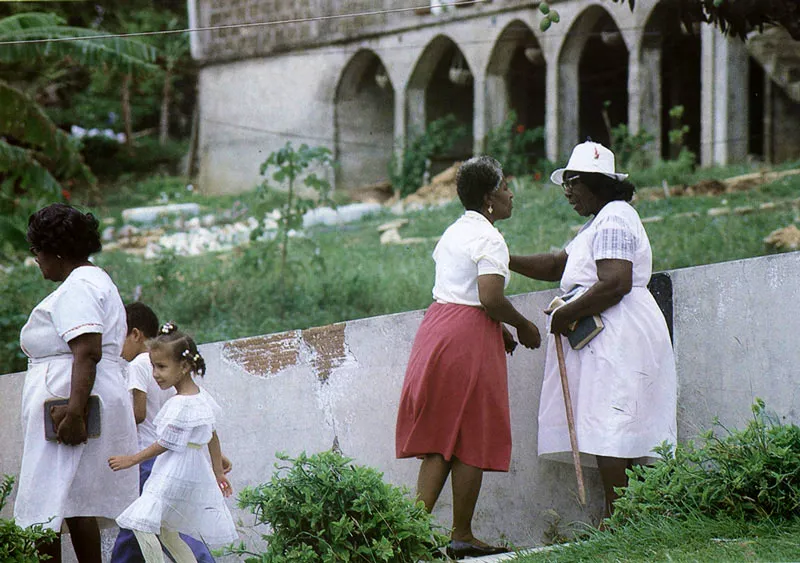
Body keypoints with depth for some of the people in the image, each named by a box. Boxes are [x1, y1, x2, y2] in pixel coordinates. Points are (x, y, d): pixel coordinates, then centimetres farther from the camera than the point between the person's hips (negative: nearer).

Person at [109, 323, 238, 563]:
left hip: (175, 474, -10)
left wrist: (132, 460, -7)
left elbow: (165, 444, -16)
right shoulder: (201, 395, 9)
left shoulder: (180, 405, -20)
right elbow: (213, 436, 17)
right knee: (165, 529, 17)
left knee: (141, 523, -14)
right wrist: (218, 471, 25)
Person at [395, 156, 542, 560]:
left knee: (439, 437, 9)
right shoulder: (489, 239, -11)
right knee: (471, 438, -1)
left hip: (436, 327, 8)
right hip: (469, 336, -8)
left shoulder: (453, 233, 16)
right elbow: (490, 297, -21)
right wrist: (523, 326, -6)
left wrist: (497, 330, 17)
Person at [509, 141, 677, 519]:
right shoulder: (600, 222, 24)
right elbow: (557, 265, 28)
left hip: (619, 341, -11)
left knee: (609, 438, -13)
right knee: (620, 439, 4)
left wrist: (567, 314, -12)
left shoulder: (613, 219, -9)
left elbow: (616, 284, -21)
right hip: (606, 342, 11)